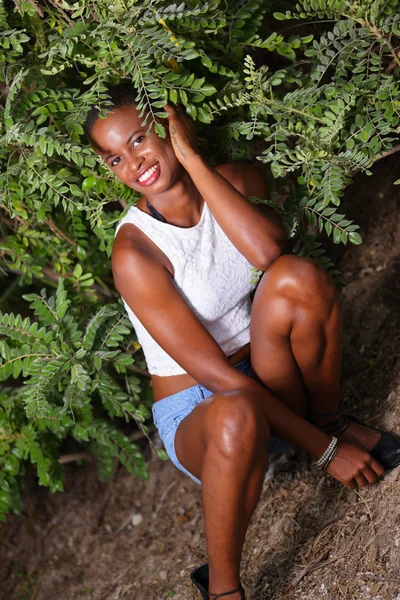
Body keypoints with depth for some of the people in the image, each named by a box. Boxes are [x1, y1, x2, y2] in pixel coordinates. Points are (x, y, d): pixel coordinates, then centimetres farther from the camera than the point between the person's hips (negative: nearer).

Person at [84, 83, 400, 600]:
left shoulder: (235, 180, -4)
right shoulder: (134, 252, -19)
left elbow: (268, 250, -28)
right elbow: (212, 371, -23)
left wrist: (192, 159, -24)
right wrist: (323, 450, -23)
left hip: (271, 383, 4)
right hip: (197, 412, -4)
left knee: (298, 276, -27)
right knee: (237, 417, -42)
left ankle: (331, 416, -4)